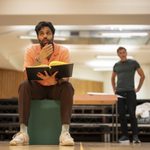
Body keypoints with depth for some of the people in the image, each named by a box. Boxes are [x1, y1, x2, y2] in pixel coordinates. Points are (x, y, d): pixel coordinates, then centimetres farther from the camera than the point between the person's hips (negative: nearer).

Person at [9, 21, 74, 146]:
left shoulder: (63, 51, -12)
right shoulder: (31, 50, -10)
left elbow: (66, 77, -20)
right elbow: (27, 76, -20)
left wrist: (54, 79, -44)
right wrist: (40, 58, -32)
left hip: (56, 88, 0)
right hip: (38, 88, 1)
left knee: (68, 87, -32)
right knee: (24, 86, -30)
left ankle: (65, 132, -38)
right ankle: (23, 132, -34)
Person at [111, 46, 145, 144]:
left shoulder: (133, 63, 4)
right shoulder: (116, 65, 13)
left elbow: (142, 76, 7)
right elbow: (113, 78, 28)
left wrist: (138, 89, 2)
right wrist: (114, 89, 16)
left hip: (130, 92, -3)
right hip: (119, 93, 3)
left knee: (132, 114, -7)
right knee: (121, 114, 2)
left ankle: (135, 136, -3)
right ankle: (125, 135, 9)